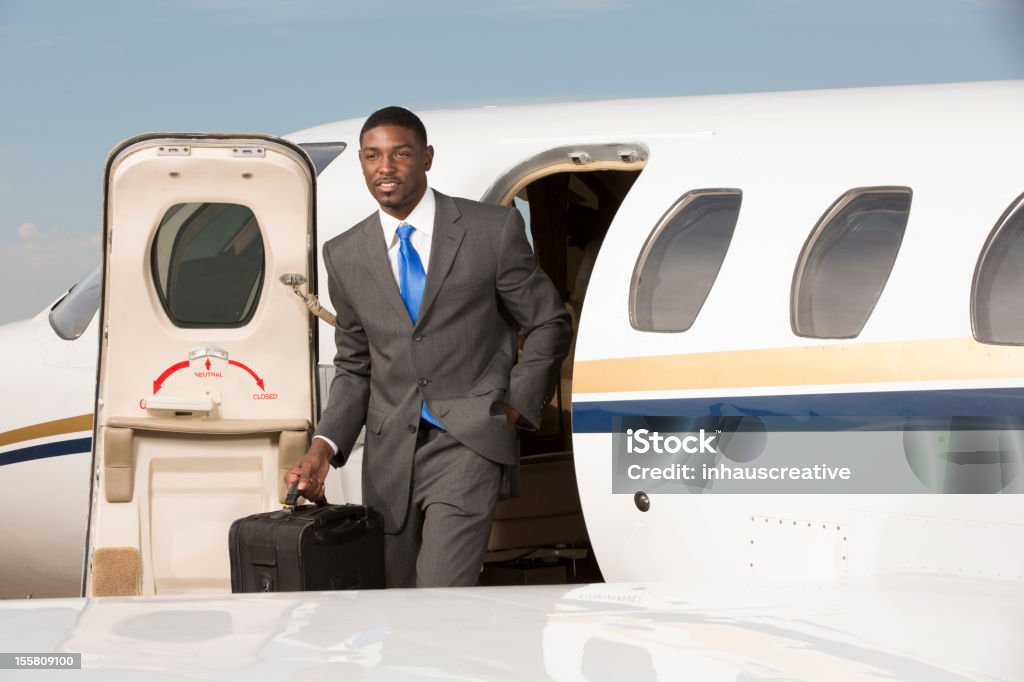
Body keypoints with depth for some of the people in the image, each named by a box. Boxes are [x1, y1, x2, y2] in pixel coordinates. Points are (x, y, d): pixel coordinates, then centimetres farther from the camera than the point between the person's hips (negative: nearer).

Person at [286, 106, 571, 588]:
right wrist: (324, 447, 0)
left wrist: (517, 407, -2)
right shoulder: (346, 255, 7)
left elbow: (549, 323, 7)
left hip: (468, 440, -4)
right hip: (389, 452, 4)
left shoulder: (493, 230, -2)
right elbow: (354, 367, 14)